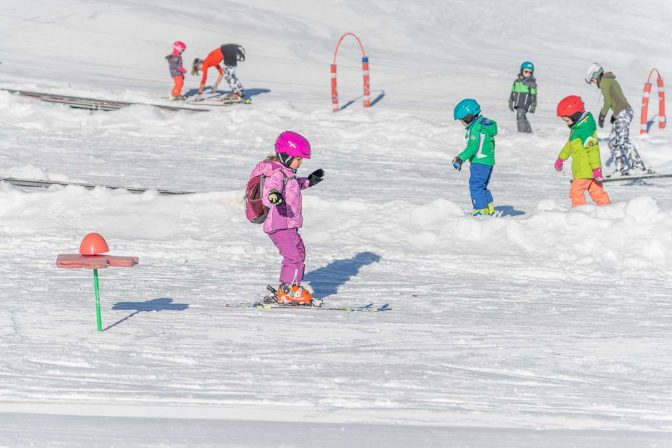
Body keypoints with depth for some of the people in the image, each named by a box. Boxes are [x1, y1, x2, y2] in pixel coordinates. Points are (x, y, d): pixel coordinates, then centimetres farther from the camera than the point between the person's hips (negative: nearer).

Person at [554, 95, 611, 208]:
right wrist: (561, 158, 40)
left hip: (586, 169, -10)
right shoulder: (576, 128, 13)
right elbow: (569, 144, 29)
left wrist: (596, 168, -26)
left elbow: (592, 150, -24)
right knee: (596, 190, 14)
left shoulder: (585, 130, -20)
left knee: (576, 190, -10)